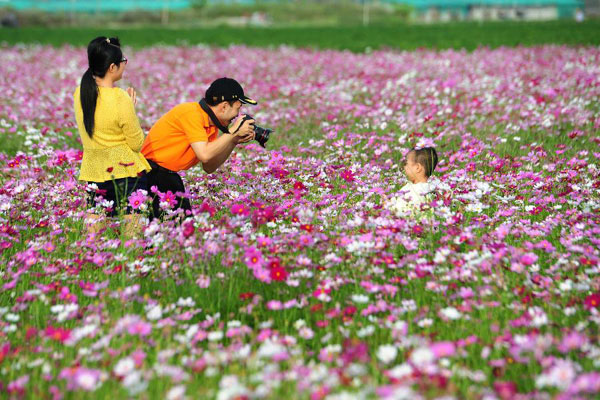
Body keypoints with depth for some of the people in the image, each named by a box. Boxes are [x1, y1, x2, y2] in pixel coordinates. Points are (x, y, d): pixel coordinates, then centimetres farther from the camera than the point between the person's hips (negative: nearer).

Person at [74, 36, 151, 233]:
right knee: (132, 226, 1)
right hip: (125, 170, -5)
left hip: (94, 171, 5)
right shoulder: (120, 99, -17)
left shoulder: (80, 93, 0)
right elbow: (137, 143, -10)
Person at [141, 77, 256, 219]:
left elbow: (209, 167, 7)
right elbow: (204, 155, -26)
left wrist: (235, 141, -1)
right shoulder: (191, 112, -19)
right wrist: (234, 131, -17)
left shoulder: (212, 124, 7)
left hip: (170, 175, 9)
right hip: (152, 174, -9)